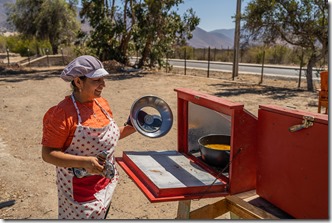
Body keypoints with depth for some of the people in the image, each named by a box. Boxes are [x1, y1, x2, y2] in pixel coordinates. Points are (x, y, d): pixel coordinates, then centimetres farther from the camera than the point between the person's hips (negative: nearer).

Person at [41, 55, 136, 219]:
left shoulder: (102, 103, 0)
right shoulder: (62, 113, -22)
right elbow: (48, 154, -20)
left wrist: (130, 129, -3)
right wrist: (84, 162, -31)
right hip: (79, 189, -7)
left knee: (100, 217, 24)